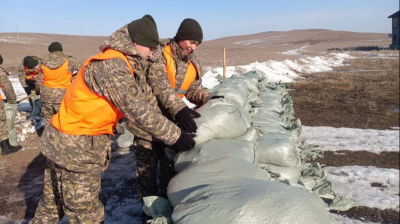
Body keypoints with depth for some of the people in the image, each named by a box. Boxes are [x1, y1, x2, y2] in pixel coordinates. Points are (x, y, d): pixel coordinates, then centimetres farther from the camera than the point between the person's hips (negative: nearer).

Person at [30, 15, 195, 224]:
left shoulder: (125, 64, 8)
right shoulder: (111, 65, -23)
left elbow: (147, 97, 9)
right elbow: (139, 110, -25)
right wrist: (175, 136, -18)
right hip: (76, 146, -9)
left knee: (52, 206, 23)